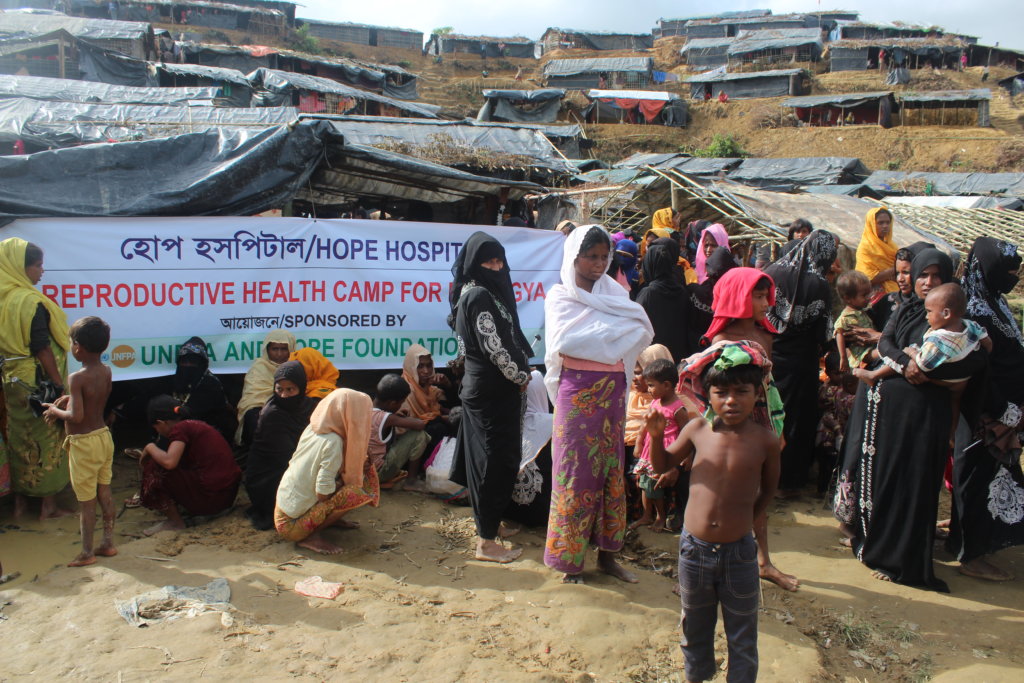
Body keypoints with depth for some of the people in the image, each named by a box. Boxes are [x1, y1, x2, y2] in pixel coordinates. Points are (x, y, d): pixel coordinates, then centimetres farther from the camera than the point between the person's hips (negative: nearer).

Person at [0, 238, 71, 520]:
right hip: (38, 383, -7)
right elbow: (42, 349, -19)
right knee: (48, 442, 4)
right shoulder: (31, 301, -18)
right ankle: (49, 505, 12)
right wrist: (59, 385, -15)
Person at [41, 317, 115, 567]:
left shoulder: (77, 378, -21)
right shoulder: (106, 371, 2)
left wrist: (56, 411, -8)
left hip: (83, 443, -7)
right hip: (104, 436, 7)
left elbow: (76, 416, -26)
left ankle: (87, 553, 15)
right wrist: (70, 398, 10)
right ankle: (108, 543, 25)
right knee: (105, 494, 16)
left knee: (86, 501, 4)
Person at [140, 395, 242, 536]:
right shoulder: (196, 424, 17)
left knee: (154, 468, 0)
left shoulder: (180, 428, -9)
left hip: (211, 496, -10)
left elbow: (169, 462, -23)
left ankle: (175, 521, 8)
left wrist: (150, 448, -4)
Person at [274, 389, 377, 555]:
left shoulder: (312, 428, -1)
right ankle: (312, 535, -11)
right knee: (358, 491, -20)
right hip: (293, 525, -8)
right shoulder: (333, 443, -24)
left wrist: (355, 468, 3)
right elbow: (323, 493, -22)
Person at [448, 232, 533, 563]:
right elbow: (494, 346, -20)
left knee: (487, 457, 18)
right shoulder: (479, 295, -17)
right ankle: (486, 542, 3)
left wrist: (520, 369, 7)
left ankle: (489, 521, 31)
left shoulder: (483, 291, 13)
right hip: (491, 390, -10)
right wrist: (520, 377, -7)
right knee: (494, 460, -5)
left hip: (484, 386, 10)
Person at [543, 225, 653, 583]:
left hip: (613, 393, 5)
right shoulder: (560, 295, -1)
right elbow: (564, 341, -18)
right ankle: (569, 558, 13)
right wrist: (616, 333, -11)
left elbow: (644, 331, -1)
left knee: (611, 471, 9)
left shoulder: (613, 293, 12)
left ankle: (606, 554, 21)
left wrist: (592, 337, -13)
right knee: (575, 472, 1)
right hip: (577, 394, -4)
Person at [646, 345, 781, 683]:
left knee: (742, 637, 13)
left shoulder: (765, 440, -11)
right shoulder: (697, 429, -8)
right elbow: (662, 464, 8)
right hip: (694, 549, 2)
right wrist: (656, 434, -9)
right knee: (695, 630, 21)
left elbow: (769, 488, 7)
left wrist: (749, 520, 0)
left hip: (739, 552, -2)